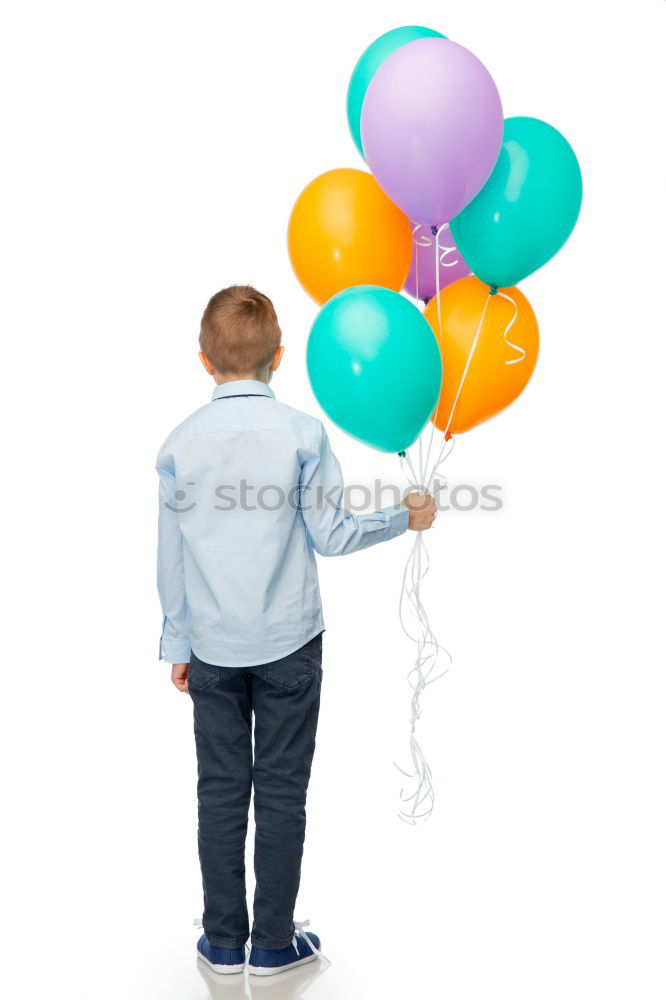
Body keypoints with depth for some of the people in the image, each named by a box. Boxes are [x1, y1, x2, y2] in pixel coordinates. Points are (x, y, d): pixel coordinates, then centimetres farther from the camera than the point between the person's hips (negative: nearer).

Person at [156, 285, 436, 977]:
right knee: (282, 792, 9)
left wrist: (177, 645, 11)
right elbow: (329, 537, -8)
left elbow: (171, 558, 1)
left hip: (213, 648, 2)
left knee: (221, 791, 12)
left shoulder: (180, 444, -4)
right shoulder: (302, 433, -11)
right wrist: (403, 517, 8)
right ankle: (273, 944, 20)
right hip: (288, 642, -2)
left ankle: (224, 942, 23)